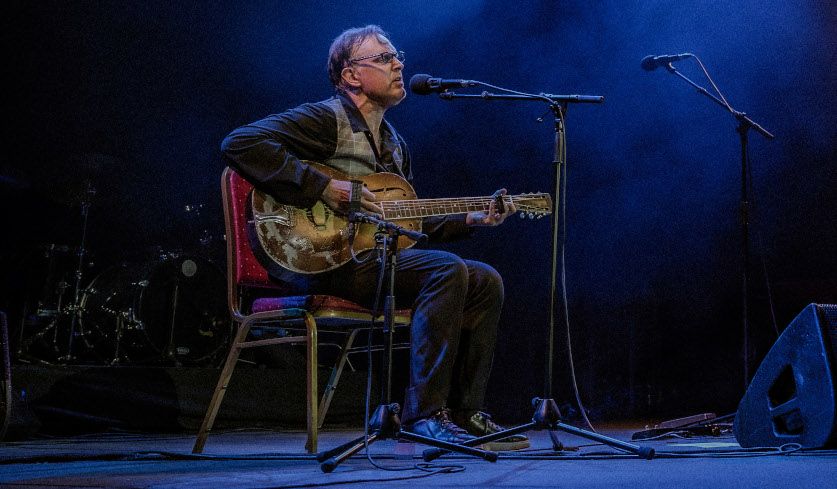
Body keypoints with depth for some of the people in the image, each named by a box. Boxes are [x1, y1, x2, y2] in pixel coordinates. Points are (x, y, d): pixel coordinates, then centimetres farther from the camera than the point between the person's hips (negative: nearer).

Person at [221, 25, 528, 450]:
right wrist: (323, 188, -23)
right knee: (447, 270, -27)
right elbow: (240, 144, -21)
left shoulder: (392, 141, 22)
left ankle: (464, 411, 2)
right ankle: (424, 414, -25)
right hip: (322, 262, -9)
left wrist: (473, 219, 14)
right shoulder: (326, 119, -6)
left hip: (375, 257, 9)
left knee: (486, 282, 0)